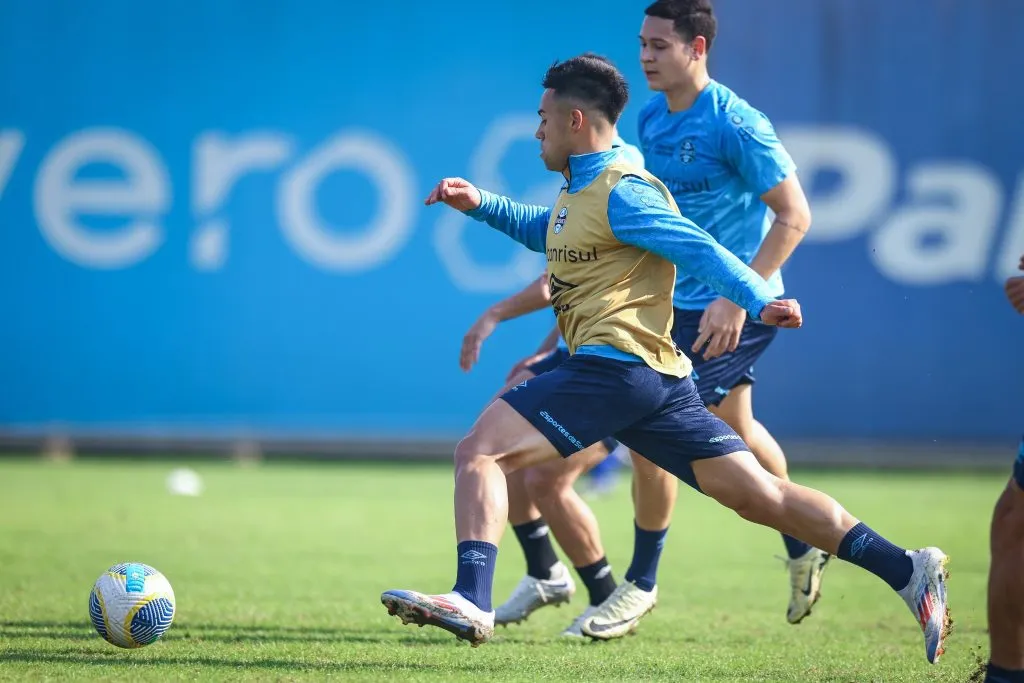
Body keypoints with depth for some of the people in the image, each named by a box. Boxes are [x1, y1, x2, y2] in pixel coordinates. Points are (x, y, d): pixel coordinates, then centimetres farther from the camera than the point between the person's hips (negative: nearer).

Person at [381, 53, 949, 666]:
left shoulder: (621, 192, -8)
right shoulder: (581, 192, 22)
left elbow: (700, 249, -19)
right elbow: (540, 230, 43)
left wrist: (758, 301, -34)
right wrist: (480, 204, 29)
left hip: (616, 365, -10)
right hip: (657, 379, 10)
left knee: (479, 452, -13)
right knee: (758, 496, 5)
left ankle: (472, 602, -26)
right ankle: (907, 571, 1)